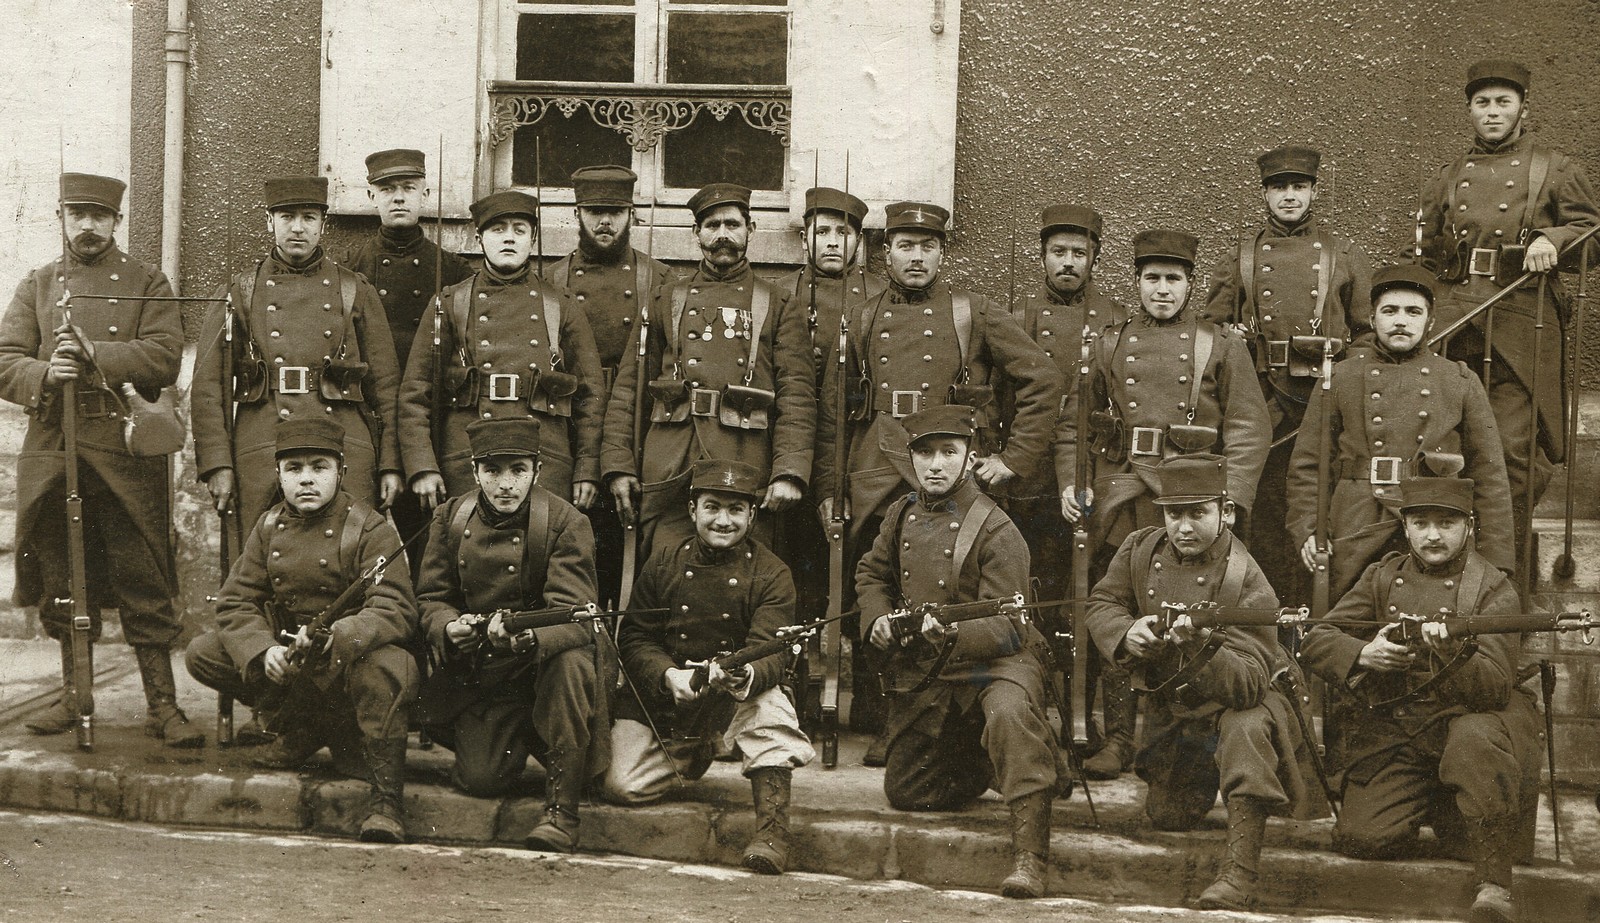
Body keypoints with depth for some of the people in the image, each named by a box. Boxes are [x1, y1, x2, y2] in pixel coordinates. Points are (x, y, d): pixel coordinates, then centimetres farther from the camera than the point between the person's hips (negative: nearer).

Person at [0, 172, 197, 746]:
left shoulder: (146, 283, 6)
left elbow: (165, 356, -8)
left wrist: (95, 353, -19)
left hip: (127, 451, -3)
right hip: (52, 451, 3)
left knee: (144, 585, -2)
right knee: (60, 584, 10)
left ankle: (163, 706, 1)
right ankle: (74, 696, 22)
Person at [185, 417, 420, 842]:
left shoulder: (372, 530, -11)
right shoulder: (268, 527, 5)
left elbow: (395, 613, -23)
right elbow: (236, 602, 0)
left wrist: (334, 637, -43)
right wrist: (263, 652, -22)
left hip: (350, 658, -6)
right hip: (286, 659, 6)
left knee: (388, 665, -39)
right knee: (203, 653, -8)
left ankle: (384, 798, -28)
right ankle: (303, 731, 6)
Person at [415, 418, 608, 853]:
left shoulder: (567, 523, -14)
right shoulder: (451, 518, -2)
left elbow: (574, 617, -24)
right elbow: (432, 599, 3)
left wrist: (527, 637, -46)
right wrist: (449, 628, -23)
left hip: (545, 657, -3)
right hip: (480, 673, 3)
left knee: (571, 663, -38)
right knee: (479, 778, -14)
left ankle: (561, 809, -24)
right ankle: (523, 736, 26)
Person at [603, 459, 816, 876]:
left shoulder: (771, 574, -6)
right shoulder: (663, 564, 2)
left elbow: (770, 654, -17)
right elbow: (633, 638, 0)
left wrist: (744, 676, -42)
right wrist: (668, 675, -22)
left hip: (734, 700, -2)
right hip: (662, 697, 3)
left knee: (769, 700, -36)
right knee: (623, 786, -12)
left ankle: (771, 827, -31)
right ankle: (690, 759, 23)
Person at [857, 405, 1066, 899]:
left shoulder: (996, 530, -16)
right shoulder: (903, 514, 3)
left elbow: (1005, 626, -22)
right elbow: (872, 574, 19)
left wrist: (951, 635, -40)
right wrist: (877, 618, -2)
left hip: (996, 659, -6)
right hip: (924, 672, 7)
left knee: (1009, 713, -42)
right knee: (905, 792, 12)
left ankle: (1029, 854, -39)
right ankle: (983, 766, 40)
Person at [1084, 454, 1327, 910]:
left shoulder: (1246, 582, -29)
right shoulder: (1141, 549, -12)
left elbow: (1248, 682, -37)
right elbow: (1101, 606, -4)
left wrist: (1201, 648, -57)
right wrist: (1127, 633, -27)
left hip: (1243, 700, -5)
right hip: (1173, 709, 6)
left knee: (1245, 727, -41)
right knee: (1167, 819, 15)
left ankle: (1241, 871, -37)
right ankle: (1201, 785, 53)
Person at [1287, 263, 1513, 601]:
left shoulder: (1462, 383, 11)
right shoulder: (1339, 379, 10)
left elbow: (1489, 476, 8)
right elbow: (1307, 465, 8)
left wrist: (1496, 564, 1)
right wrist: (1307, 532, -6)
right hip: (1354, 540, 0)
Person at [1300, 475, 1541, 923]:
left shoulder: (1493, 588, -3)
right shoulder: (1383, 576, 9)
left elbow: (1495, 687, -15)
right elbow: (1314, 642, 5)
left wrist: (1452, 652, -35)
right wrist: (1365, 654, -15)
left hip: (1466, 718, -3)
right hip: (1390, 732, 3)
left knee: (1473, 741, -39)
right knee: (1362, 839, -15)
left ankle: (1495, 881, -28)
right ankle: (1428, 809, 19)